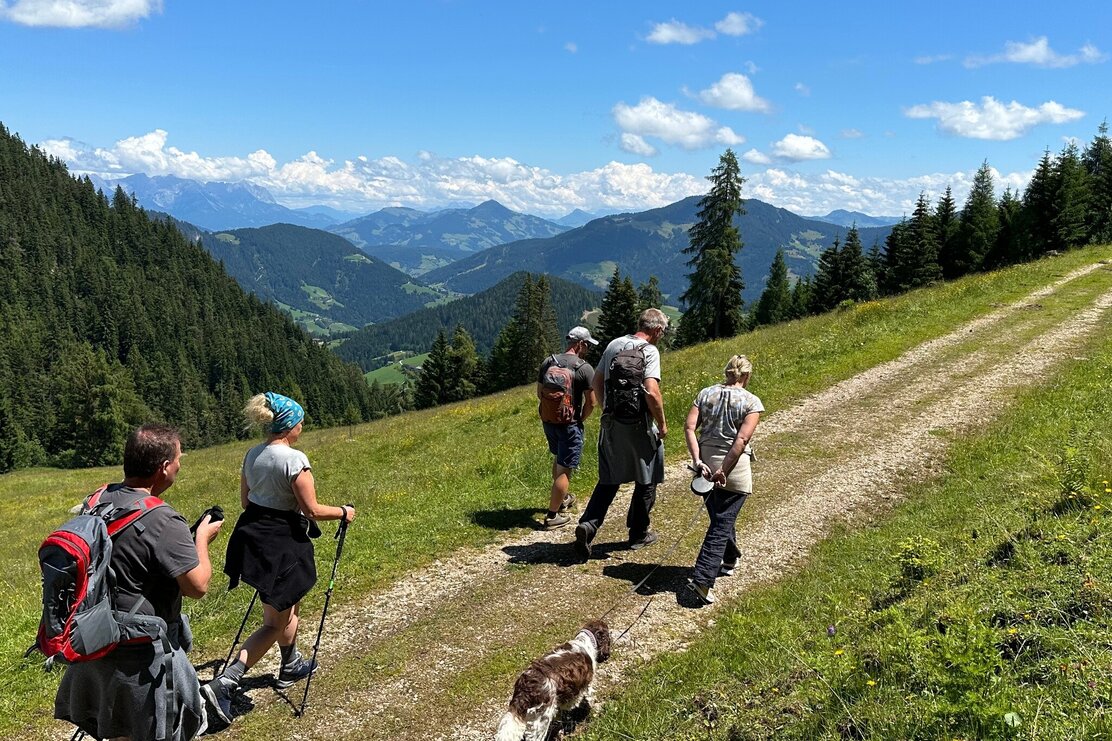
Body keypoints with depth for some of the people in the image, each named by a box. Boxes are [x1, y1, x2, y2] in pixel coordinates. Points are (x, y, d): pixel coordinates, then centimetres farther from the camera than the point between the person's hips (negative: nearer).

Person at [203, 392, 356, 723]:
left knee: (288, 605, 28)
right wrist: (343, 512, -1)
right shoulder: (294, 459, -21)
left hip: (253, 538, 9)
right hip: (283, 545, -9)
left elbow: (245, 501, 13)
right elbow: (312, 510, -18)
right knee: (275, 623, 3)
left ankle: (291, 665, 46)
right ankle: (223, 684, -4)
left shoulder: (252, 455, 3)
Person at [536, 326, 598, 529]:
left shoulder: (548, 362, 3)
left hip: (547, 421, 6)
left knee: (558, 459, 27)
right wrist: (581, 419, 5)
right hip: (569, 425, -6)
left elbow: (539, 393, 10)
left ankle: (561, 499, 44)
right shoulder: (584, 368, -12)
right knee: (564, 469, 1)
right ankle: (552, 516, 4)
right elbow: (591, 402, -10)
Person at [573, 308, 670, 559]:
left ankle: (588, 524, -3)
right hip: (639, 427, -5)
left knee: (608, 480, 14)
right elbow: (652, 392, -21)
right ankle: (638, 534, 24)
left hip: (611, 425, 5)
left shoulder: (614, 345, 7)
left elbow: (596, 383, 12)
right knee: (646, 481, 14)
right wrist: (662, 423, -8)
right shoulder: (649, 351, -12)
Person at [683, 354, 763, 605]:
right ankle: (702, 579, -8)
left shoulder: (706, 393, 6)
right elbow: (742, 439, -17)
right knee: (722, 524, 1)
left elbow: (689, 427, -5)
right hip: (734, 468, -4)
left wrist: (697, 461, -9)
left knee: (720, 516, 24)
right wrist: (724, 471, -17)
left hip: (706, 463, 5)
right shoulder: (751, 402, -5)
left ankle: (729, 560, 46)